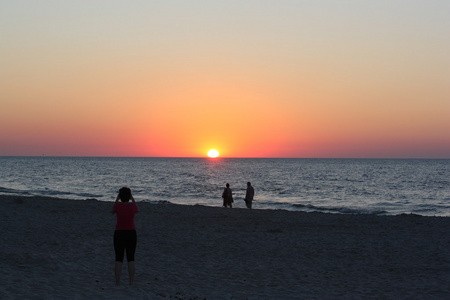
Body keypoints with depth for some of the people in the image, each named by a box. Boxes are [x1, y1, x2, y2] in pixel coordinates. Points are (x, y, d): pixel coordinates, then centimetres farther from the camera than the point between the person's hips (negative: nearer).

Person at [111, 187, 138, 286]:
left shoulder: (118, 205, -12)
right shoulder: (133, 205, -9)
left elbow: (112, 211, 11)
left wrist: (117, 199, 13)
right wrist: (132, 199, 16)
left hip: (119, 234, -1)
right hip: (131, 234, 1)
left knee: (119, 259, 4)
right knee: (131, 259, 8)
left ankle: (118, 283, 1)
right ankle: (131, 283, 4)